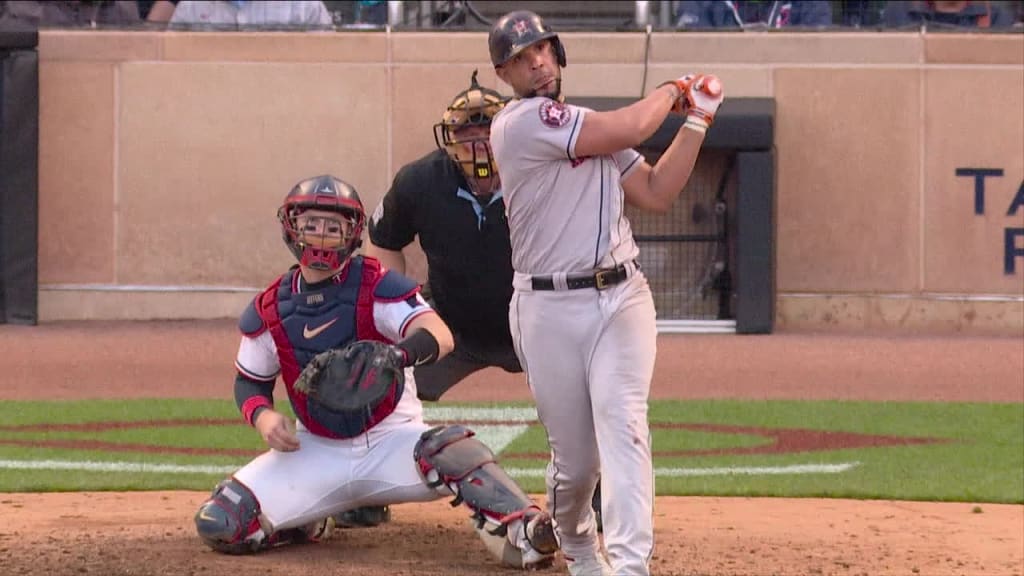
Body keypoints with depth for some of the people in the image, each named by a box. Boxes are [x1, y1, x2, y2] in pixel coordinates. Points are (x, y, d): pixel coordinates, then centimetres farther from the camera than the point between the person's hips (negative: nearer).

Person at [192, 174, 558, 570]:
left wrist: (394, 355, -52)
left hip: (391, 439, -3)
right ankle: (310, 524, 14)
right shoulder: (268, 310, -1)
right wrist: (262, 416, -11)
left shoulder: (377, 286, -12)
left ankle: (525, 537, -45)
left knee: (448, 450, -37)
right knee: (218, 525, -13)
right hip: (318, 453, 3)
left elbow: (440, 336, -29)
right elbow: (249, 382, 13)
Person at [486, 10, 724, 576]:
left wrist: (696, 119, 8)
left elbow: (656, 193, 13)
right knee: (575, 456, 4)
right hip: (549, 310, -5)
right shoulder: (521, 123, -10)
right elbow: (631, 128, -16)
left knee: (622, 427, -16)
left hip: (622, 299, 5)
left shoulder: (593, 127, 17)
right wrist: (672, 89, 4)